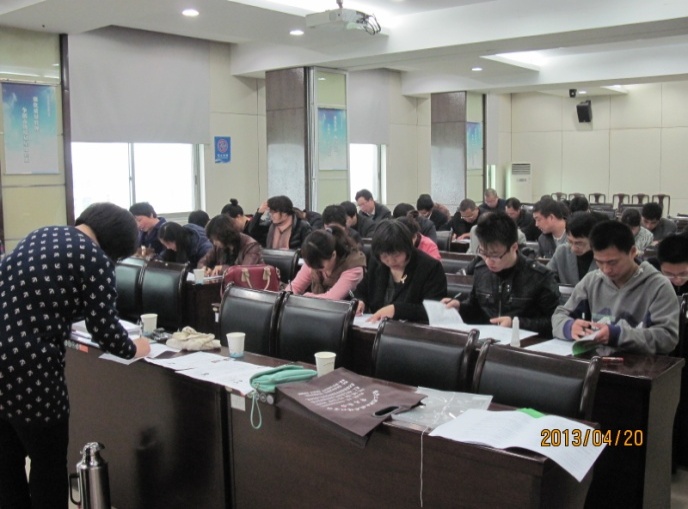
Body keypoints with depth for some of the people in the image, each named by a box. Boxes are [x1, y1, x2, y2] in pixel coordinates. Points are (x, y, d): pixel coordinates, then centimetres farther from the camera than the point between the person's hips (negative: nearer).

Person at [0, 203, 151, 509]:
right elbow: (104, 330, -9)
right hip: (29, 367, -7)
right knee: (49, 463, 12)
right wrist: (133, 349, 11)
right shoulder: (95, 259, -9)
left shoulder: (40, 235, 13)